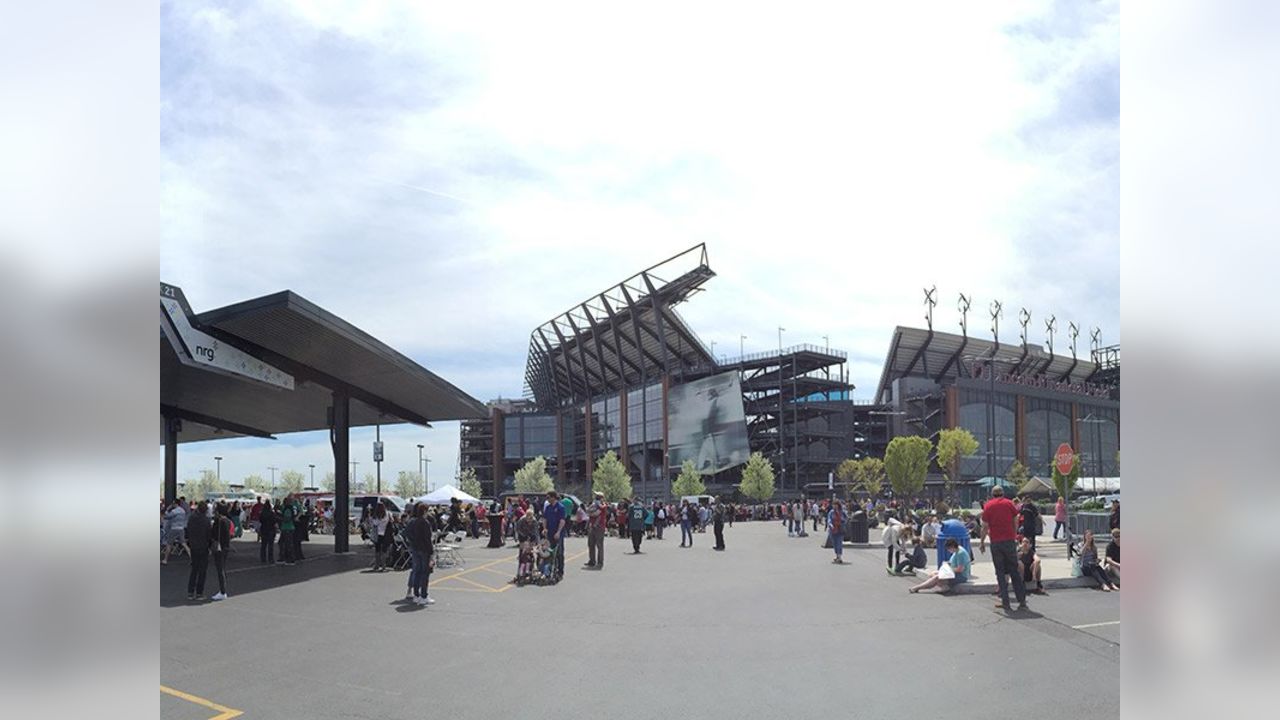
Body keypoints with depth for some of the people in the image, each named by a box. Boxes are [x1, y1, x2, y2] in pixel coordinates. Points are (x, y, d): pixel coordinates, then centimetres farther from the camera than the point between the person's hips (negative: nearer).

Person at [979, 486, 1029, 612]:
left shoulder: (988, 506, 1)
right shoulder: (1008, 503, 4)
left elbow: (985, 527, -1)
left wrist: (982, 542, 6)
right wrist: (1015, 535, 13)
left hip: (996, 542, -1)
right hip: (1009, 540, 1)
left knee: (1000, 572, 7)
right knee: (1014, 571, 8)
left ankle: (1005, 601, 4)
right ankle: (1022, 601, 4)